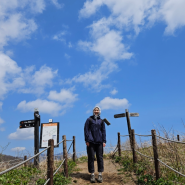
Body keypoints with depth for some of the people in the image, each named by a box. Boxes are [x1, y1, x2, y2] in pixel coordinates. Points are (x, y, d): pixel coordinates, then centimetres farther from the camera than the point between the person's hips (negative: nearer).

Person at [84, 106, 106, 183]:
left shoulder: (101, 121, 12)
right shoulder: (89, 119, 5)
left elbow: (103, 131, 13)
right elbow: (86, 130, 1)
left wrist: (104, 141, 4)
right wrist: (87, 140, -6)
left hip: (99, 142, 2)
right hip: (91, 142, -2)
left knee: (100, 157, 3)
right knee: (91, 157, 1)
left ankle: (100, 174, 12)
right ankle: (92, 174, 10)